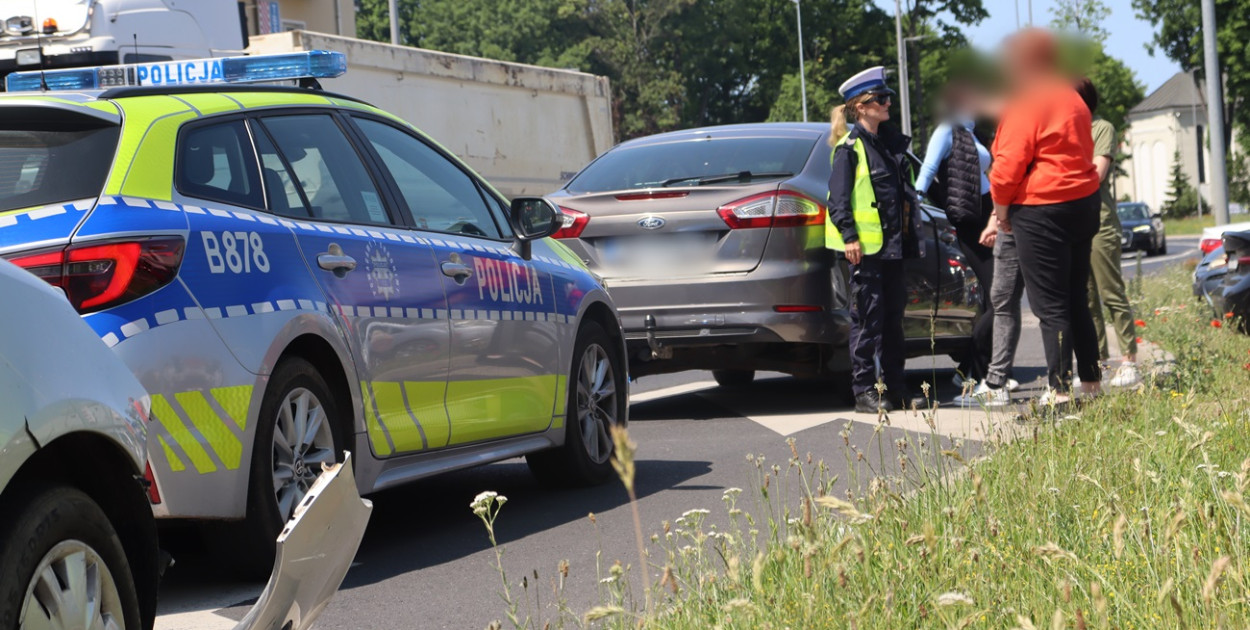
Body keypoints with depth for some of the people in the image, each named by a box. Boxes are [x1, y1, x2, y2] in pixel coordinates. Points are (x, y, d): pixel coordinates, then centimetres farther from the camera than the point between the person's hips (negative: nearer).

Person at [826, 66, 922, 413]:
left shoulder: (891, 142, 16)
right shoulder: (850, 148, -8)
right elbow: (839, 197, -12)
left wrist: (909, 237, 19)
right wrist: (849, 236, -19)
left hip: (892, 243, 8)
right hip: (865, 246, -8)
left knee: (893, 315, 11)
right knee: (867, 317, -5)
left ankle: (894, 387, 17)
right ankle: (865, 390, -1)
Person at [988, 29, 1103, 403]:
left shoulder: (1025, 104, -12)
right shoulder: (1072, 99, 16)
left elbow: (1009, 163, -17)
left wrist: (1001, 204, -1)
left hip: (1040, 210, -9)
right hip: (1083, 203, 9)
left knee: (1050, 305, -5)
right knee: (1076, 299, 16)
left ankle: (1060, 388, -5)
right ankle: (1091, 382, 20)